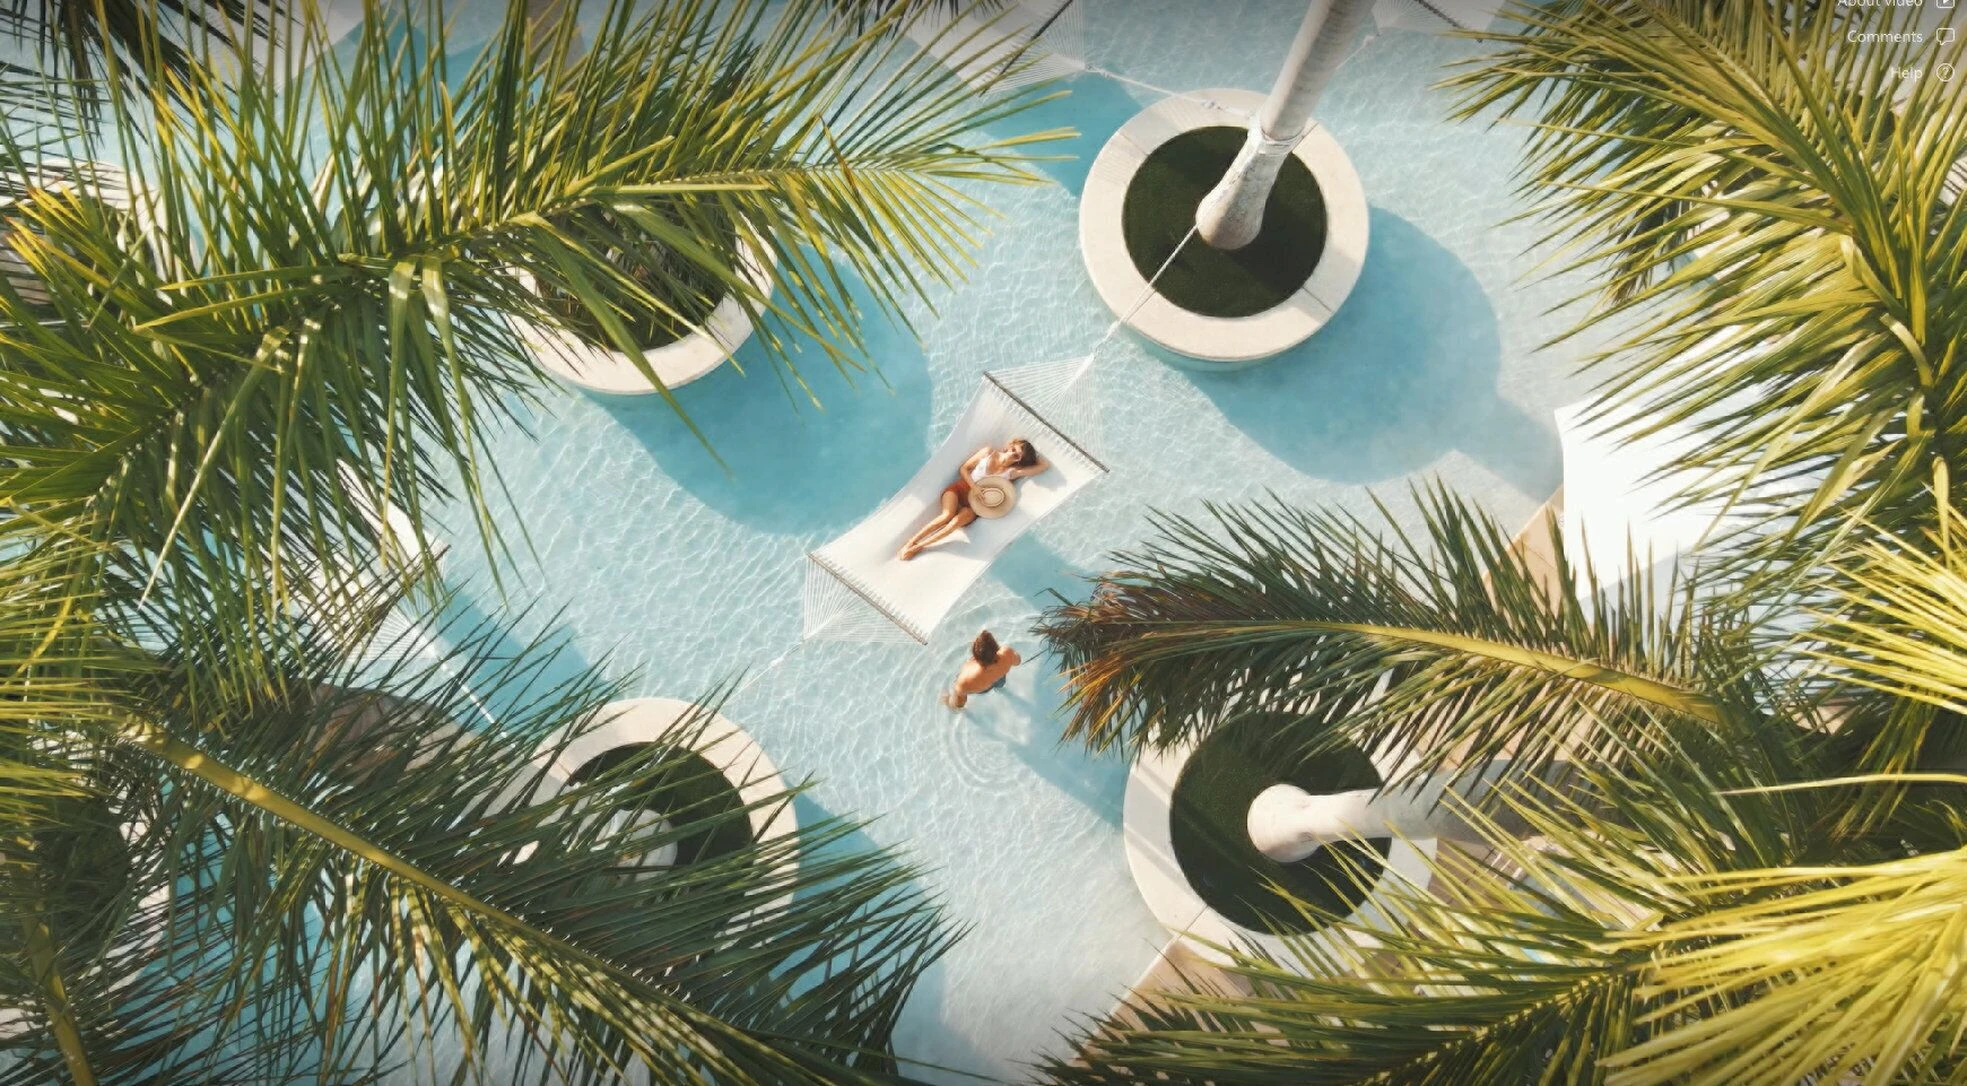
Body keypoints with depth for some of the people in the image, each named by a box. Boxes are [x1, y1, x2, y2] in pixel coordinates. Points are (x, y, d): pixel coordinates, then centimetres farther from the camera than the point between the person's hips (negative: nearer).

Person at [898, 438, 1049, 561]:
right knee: (948, 515, -33)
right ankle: (911, 541, -25)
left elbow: (1045, 466, -6)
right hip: (960, 488, 0)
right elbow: (963, 468, 4)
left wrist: (1033, 453, -1)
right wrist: (974, 487, -10)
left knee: (957, 521, -33)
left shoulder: (1012, 472, -3)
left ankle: (917, 547, -28)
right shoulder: (988, 452, 0)